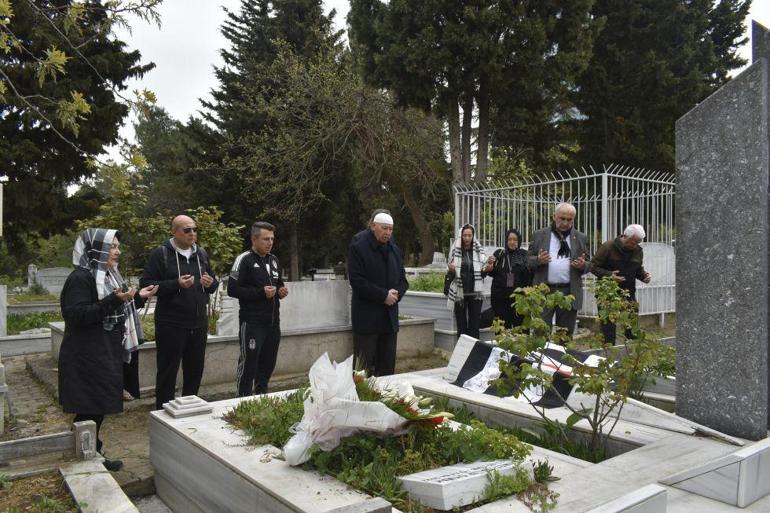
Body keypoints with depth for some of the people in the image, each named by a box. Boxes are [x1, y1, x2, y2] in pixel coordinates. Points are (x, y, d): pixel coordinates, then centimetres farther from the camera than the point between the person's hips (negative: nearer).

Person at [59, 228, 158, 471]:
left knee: (99, 408, 14)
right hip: (88, 357, -9)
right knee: (89, 410, -3)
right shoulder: (80, 278, -15)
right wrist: (113, 300, -32)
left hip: (107, 353, 9)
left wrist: (138, 298, 7)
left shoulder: (108, 275, 14)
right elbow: (76, 315, -24)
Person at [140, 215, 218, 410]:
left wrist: (211, 283, -4)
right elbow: (146, 284, -11)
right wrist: (176, 284, -21)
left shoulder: (201, 253, 11)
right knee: (168, 371, 3)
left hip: (199, 324, 6)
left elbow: (214, 282, 20)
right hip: (171, 325, -5)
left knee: (195, 371, 14)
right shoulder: (161, 254, -6)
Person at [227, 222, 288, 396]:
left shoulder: (274, 260, 15)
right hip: (252, 322, -7)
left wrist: (282, 291, 5)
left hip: (273, 322, 7)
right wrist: (261, 292, -19)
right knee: (248, 365, -3)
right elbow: (232, 289, -13)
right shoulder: (244, 260, -7)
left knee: (268, 365, 13)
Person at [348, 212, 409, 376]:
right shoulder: (358, 248, -7)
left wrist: (396, 293, -6)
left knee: (388, 366, 11)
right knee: (364, 366, -2)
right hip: (367, 317, -6)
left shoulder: (394, 250, 14)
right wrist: (383, 295, -17)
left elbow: (403, 279, 16)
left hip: (390, 317, 6)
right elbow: (356, 281, -15)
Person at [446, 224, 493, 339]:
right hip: (459, 293, -1)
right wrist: (451, 270, -19)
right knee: (461, 326, 4)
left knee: (474, 326, 1)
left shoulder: (479, 251, 4)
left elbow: (483, 272, 8)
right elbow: (450, 275, 3)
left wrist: (489, 265, -12)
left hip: (475, 293, 1)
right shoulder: (455, 251, -1)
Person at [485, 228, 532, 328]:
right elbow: (492, 274, 11)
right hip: (500, 296, 1)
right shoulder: (499, 254, 10)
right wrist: (491, 264, -7)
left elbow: (530, 275, 3)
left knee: (520, 325, -3)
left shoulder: (524, 254, 6)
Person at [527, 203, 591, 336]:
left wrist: (582, 265, -11)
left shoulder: (580, 238, 9)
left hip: (569, 292, 2)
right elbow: (528, 260, 7)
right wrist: (538, 260, -15)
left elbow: (589, 265, 13)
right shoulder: (539, 235, 6)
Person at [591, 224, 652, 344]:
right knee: (609, 331, 1)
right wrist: (608, 275, -23)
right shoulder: (608, 247, -10)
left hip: (629, 295, 5)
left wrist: (644, 275, -2)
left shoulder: (638, 251, 8)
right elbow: (593, 266, -8)